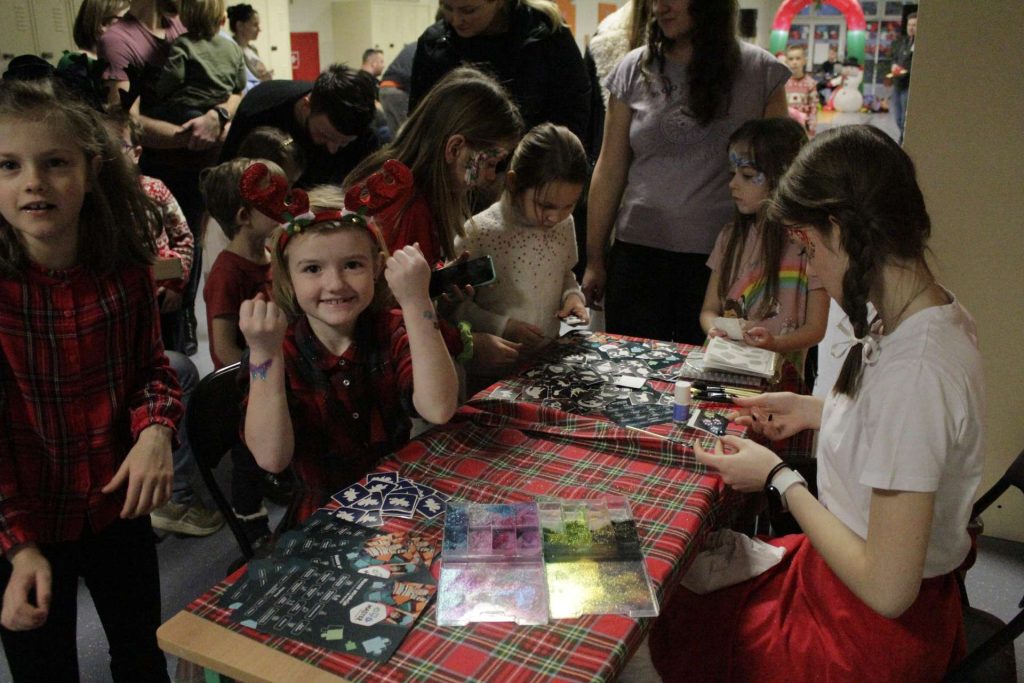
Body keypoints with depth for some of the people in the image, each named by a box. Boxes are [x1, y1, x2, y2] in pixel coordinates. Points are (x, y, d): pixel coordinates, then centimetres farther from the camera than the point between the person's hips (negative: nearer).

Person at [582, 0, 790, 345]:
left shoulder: (761, 73, 1)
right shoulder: (633, 70, 4)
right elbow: (610, 171, 5)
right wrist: (594, 260, 5)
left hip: (723, 262, -1)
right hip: (638, 253, 1)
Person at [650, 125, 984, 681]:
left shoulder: (913, 370, -34)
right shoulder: (935, 313, -4)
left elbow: (887, 588, -29)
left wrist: (779, 480, -18)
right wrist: (815, 410, 4)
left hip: (873, 635, -8)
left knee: (668, 623, 9)